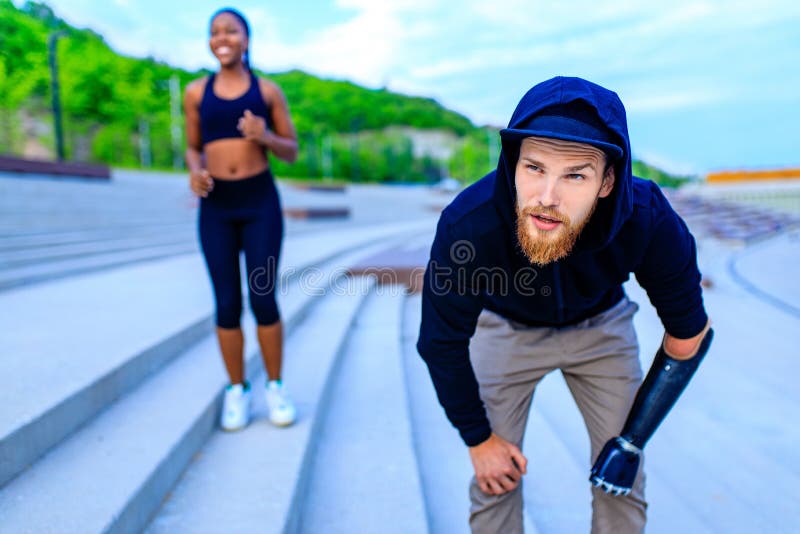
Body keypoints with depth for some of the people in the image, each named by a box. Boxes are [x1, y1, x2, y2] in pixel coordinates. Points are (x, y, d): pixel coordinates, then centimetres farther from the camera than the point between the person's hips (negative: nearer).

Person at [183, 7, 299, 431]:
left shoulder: (268, 90, 5)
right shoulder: (196, 92, 8)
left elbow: (292, 152, 7)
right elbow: (193, 149, 15)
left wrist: (265, 136, -15)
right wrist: (194, 173, -8)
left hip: (261, 203, -1)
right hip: (215, 208, 1)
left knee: (263, 300, -3)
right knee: (226, 304, 2)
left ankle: (275, 388, 14)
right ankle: (236, 392, 16)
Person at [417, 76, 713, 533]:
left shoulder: (651, 222, -34)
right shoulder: (468, 224, -37)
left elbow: (688, 337, -14)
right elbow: (443, 344, -20)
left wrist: (634, 440, -12)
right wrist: (478, 439, -10)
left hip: (602, 325, 1)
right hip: (507, 328, -1)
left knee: (622, 477, 5)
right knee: (496, 477, 0)